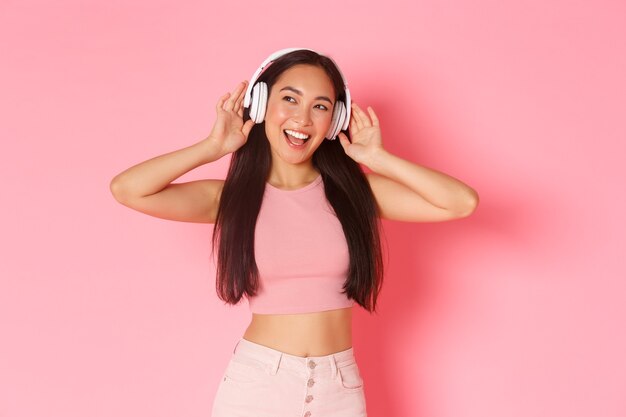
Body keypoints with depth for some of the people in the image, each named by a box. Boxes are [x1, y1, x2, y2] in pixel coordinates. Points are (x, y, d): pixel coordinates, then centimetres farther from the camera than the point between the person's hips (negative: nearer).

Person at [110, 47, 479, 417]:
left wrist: (377, 159, -6)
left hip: (339, 387, 2)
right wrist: (213, 148, -8)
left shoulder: (353, 191, -1)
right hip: (255, 383, -1)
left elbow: (462, 202, -9)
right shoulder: (232, 197, -3)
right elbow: (127, 189, -16)